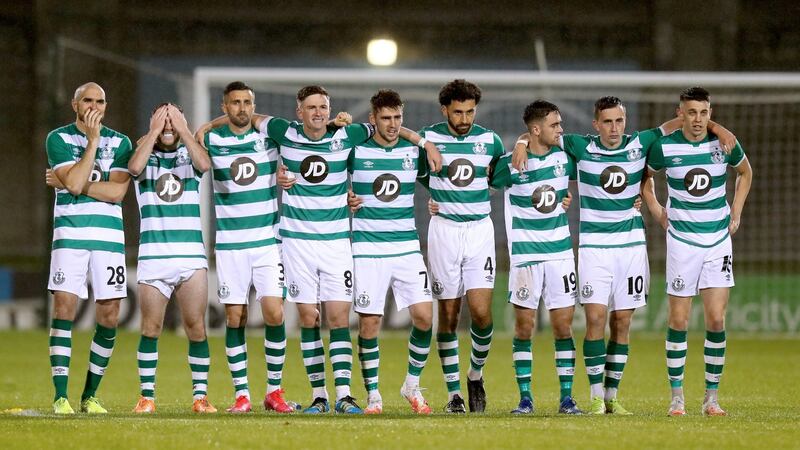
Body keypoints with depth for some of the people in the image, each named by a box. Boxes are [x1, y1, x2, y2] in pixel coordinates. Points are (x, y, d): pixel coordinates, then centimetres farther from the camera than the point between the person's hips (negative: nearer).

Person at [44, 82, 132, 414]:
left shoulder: (120, 143, 8)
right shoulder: (58, 139, 2)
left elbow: (117, 191, -6)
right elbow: (75, 183, -13)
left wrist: (70, 183, -10)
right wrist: (93, 140, -11)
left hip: (109, 234, 2)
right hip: (70, 233, -2)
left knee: (109, 317, 1)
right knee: (64, 308, -12)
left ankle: (90, 395, 12)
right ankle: (60, 397, -10)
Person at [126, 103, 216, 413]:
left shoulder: (189, 155, 10)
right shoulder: (145, 155, 9)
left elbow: (205, 164, -13)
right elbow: (134, 167, -15)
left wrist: (183, 129, -8)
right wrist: (154, 133, -7)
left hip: (192, 256, 0)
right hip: (152, 256, 0)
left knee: (196, 328, -2)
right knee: (150, 329, -1)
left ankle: (201, 396, 4)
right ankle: (147, 396, 6)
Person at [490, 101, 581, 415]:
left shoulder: (564, 156, 4)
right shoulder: (510, 163, -6)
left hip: (560, 252, 3)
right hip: (525, 255, -3)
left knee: (563, 326, 0)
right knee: (524, 327, -2)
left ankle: (566, 397, 5)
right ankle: (525, 397, 5)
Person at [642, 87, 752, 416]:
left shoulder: (724, 144, -3)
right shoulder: (664, 147, -7)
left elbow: (745, 172, 17)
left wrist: (736, 212, 10)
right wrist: (655, 209, 3)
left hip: (719, 240, 1)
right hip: (681, 239, -1)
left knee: (716, 319, -5)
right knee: (679, 320, 1)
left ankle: (712, 397, 4)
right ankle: (677, 396, 11)